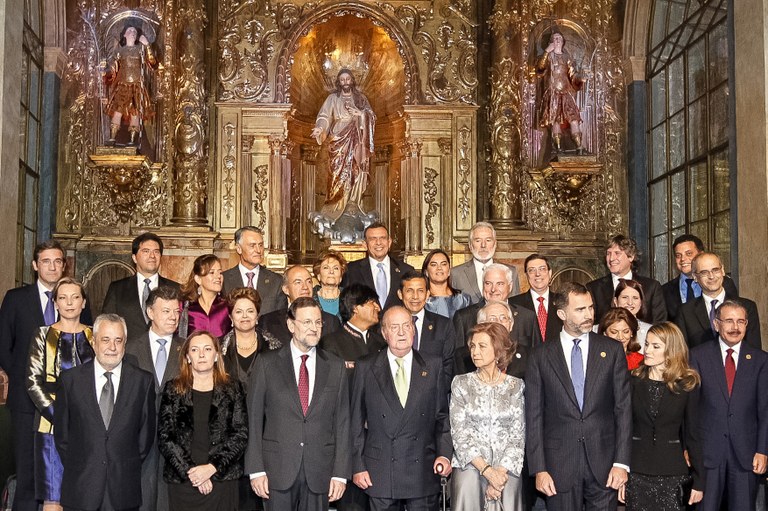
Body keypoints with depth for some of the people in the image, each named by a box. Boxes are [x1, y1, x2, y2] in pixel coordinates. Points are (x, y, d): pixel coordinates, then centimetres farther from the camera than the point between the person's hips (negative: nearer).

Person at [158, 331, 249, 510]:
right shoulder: (173, 389, 5)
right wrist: (190, 471, -10)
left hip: (223, 480, 0)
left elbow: (241, 435, 0)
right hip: (182, 481, 0)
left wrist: (212, 467, -11)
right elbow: (164, 438, 0)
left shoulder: (232, 388, 5)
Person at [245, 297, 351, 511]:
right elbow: (254, 420, 1)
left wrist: (340, 473, 0)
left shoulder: (335, 366, 7)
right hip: (277, 471, -1)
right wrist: (256, 470, -5)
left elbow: (342, 422, 5)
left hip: (319, 474, 2)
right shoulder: (267, 364, 2)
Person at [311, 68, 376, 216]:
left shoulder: (361, 98, 14)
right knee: (340, 173, -8)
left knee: (356, 173, -4)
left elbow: (372, 116, 10)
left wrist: (360, 114, -10)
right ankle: (338, 206, -5)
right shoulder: (333, 98, 6)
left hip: (356, 142, 2)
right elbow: (324, 115, -8)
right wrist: (319, 128, -28)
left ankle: (354, 205, 0)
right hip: (339, 142, -2)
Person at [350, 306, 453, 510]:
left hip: (423, 472, 1)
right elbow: (356, 422, 4)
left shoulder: (433, 366, 6)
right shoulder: (366, 368, 3)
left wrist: (444, 454, -4)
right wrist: (357, 466, 0)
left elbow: (442, 416, 9)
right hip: (380, 474, 0)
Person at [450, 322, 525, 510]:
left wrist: (501, 471, -11)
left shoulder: (516, 386, 5)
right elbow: (459, 433, -2)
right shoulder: (461, 383, 4)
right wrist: (487, 470, -11)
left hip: (507, 468, 0)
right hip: (469, 466, 0)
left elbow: (518, 435, 1)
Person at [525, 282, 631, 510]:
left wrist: (621, 462, -4)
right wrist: (539, 469, -5)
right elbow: (534, 416, 1)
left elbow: (623, 408, 2)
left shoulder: (612, 350, 4)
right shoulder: (541, 357, 2)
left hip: (603, 462, 1)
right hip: (560, 464, 0)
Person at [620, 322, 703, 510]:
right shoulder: (633, 380, 0)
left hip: (671, 471, 0)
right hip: (636, 472, 0)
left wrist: (699, 482, 2)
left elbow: (692, 434, 2)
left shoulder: (688, 384, -1)